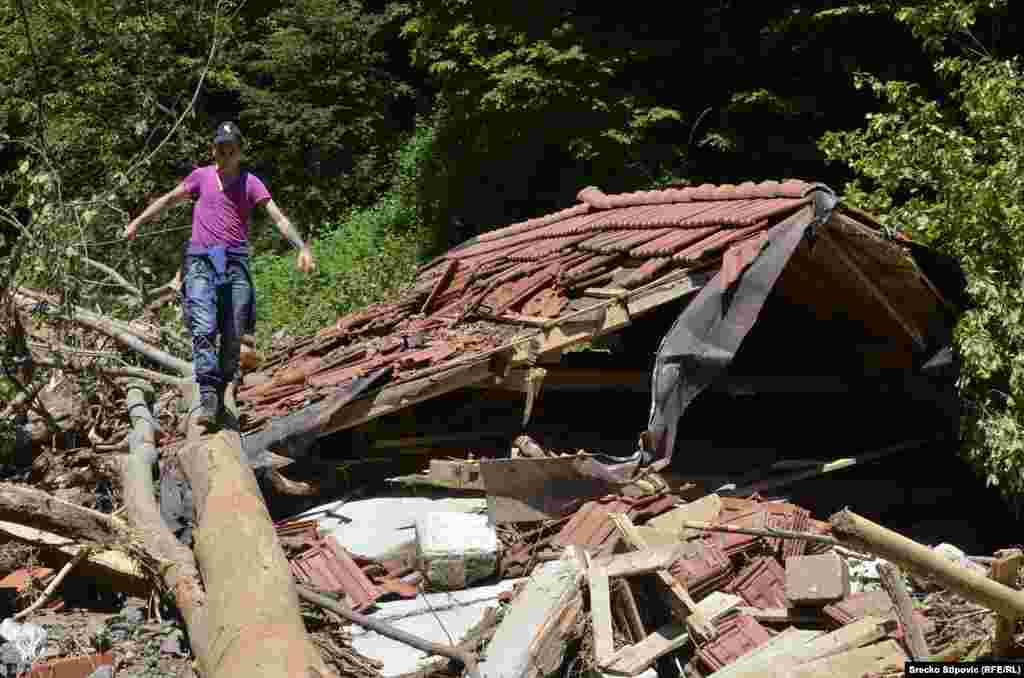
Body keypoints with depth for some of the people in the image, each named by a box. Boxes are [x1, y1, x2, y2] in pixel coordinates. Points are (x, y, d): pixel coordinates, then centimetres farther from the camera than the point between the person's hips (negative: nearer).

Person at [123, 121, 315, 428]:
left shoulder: (250, 182, 9)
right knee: (203, 330, -17)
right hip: (201, 262, 0)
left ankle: (222, 396, 11)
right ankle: (208, 397, -21)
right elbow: (168, 199, 28)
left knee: (233, 337, -2)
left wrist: (302, 247, -14)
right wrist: (137, 221, 26)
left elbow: (278, 218, 0)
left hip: (236, 264, 0)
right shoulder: (201, 176, 14)